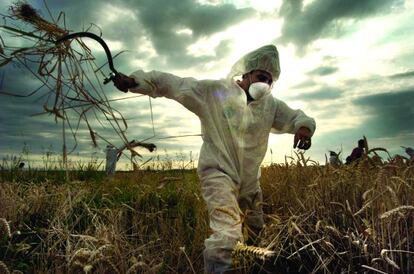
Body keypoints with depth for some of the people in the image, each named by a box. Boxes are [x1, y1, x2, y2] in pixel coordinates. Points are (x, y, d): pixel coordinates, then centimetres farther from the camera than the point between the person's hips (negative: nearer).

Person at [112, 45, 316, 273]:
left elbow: (297, 117, 7)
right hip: (218, 172, -6)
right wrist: (135, 80, -25)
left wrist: (304, 127, -19)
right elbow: (173, 84, -13)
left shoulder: (271, 105, 4)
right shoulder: (213, 91, -10)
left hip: (249, 179, 7)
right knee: (226, 233, -23)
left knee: (257, 228, 26)